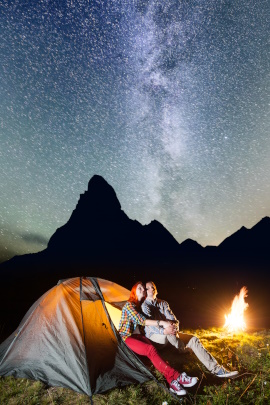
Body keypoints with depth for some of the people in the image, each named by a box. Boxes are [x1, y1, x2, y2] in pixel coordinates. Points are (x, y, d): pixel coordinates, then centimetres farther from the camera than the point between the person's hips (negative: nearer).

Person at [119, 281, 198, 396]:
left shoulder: (141, 305, 13)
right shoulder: (129, 305, -14)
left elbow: (144, 322, 12)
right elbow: (141, 320, -24)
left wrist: (165, 325, -2)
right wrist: (162, 323, -28)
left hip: (138, 336, 8)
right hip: (127, 337, -7)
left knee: (152, 349, -21)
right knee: (150, 350, -29)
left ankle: (172, 381, -30)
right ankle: (176, 376, -30)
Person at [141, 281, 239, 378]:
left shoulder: (163, 303, 12)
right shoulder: (144, 305, -6)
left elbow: (173, 319, 1)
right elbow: (149, 323, -20)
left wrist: (175, 328, -23)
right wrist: (163, 331, -37)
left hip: (169, 334, 6)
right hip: (154, 336, -5)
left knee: (193, 339, -13)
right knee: (169, 335, -39)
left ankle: (216, 369, -16)